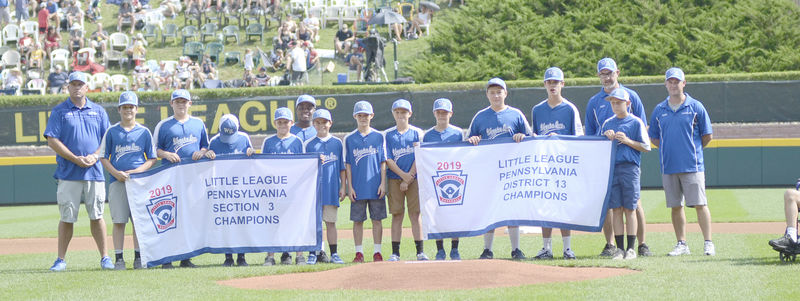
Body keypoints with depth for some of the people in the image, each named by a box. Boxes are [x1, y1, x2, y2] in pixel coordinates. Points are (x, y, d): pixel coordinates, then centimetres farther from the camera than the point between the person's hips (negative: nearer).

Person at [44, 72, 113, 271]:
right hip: (68, 173, -2)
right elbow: (52, 141, -4)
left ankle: (104, 257, 7)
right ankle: (61, 259, 5)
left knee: (96, 216, 2)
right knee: (67, 217, -1)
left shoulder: (98, 111, 13)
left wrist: (94, 156, -8)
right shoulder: (59, 112, 4)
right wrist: (76, 159, -13)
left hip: (94, 171, 2)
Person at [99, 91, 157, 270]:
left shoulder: (144, 132, 8)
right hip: (117, 182, 0)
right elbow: (103, 158, 8)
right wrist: (116, 173, -9)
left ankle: (138, 257, 7)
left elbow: (152, 159, 8)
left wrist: (137, 171, -9)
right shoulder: (111, 132, 8)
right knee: (119, 221, -2)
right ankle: (119, 258, 0)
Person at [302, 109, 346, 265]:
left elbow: (342, 167, 10)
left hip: (331, 188, 0)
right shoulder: (308, 144, 6)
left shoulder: (337, 143, 9)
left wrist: (342, 187, 4)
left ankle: (334, 254, 7)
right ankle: (313, 253, 4)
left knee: (330, 222, 3)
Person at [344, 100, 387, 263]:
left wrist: (383, 183, -3)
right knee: (357, 220, 2)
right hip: (357, 188, 0)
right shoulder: (349, 139, 6)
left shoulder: (378, 137, 6)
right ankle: (359, 252, 7)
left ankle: (377, 251, 8)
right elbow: (348, 164, 5)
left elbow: (383, 162, 5)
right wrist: (350, 186, -2)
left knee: (377, 219, 2)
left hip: (376, 187, 0)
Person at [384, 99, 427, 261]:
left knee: (415, 214, -4)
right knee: (397, 215, 0)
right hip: (395, 179, 1)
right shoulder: (388, 134, 7)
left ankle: (420, 251, -3)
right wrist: (403, 175, -12)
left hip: (414, 179, -1)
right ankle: (395, 252, 1)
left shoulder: (417, 133, 6)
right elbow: (387, 159, 0)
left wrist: (409, 178, -8)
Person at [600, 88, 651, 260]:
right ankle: (619, 248, 4)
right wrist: (607, 138, -3)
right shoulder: (607, 123, 14)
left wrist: (627, 141, -12)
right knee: (616, 209, 1)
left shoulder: (636, 122, 2)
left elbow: (646, 147, -1)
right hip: (611, 167, 4)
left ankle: (631, 248, 0)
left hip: (630, 168, -4)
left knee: (629, 209, -3)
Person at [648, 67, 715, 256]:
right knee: (675, 206, 6)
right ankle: (682, 244, 12)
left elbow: (707, 136, 4)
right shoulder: (659, 110, 10)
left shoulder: (695, 107, 1)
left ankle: (708, 243, -4)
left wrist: (693, 149, 6)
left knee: (700, 204, -6)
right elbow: (654, 138, 17)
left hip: (692, 167, -3)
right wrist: (667, 150, 7)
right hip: (668, 168, 4)